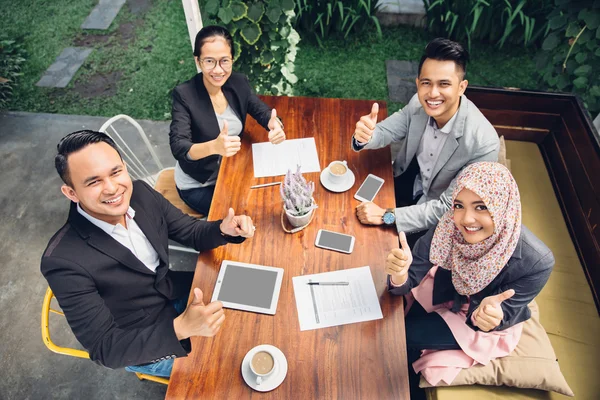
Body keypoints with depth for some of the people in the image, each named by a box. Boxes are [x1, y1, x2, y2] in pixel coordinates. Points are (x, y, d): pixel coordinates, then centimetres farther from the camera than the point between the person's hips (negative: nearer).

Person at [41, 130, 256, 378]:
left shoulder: (140, 193, -15)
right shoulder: (64, 260, -30)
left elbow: (192, 233, -2)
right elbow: (105, 350, -25)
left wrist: (224, 228, -25)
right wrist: (181, 328, -40)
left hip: (176, 295, 5)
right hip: (142, 348, -5)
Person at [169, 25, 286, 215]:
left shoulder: (239, 82, -9)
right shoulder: (184, 94, -24)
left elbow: (262, 111, -3)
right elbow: (178, 147, -32)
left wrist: (275, 125, -30)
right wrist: (214, 146, -54)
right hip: (196, 184, -5)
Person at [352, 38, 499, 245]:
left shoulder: (484, 143, -33)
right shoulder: (419, 103, -18)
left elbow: (449, 208, -28)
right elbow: (384, 132, -9)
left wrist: (387, 215, -34)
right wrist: (364, 136, -35)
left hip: (436, 215, -4)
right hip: (406, 182, 5)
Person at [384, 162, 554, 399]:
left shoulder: (535, 262, -35)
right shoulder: (449, 227, -29)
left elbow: (501, 318, -22)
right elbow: (409, 280, -25)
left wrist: (491, 315, -46)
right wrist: (400, 275, -49)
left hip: (490, 320, -3)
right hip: (445, 294, 3)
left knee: (403, 334, -12)